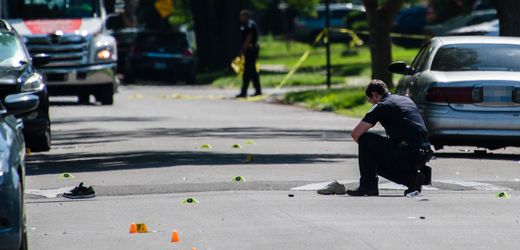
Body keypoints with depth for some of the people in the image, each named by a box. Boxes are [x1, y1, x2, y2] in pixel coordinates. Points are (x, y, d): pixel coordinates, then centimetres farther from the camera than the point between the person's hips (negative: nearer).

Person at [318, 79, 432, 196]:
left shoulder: (381, 106, -2)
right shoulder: (407, 100, 22)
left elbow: (356, 133, -6)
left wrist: (365, 145, 16)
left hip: (407, 154, -8)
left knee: (365, 139, 2)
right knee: (381, 163, 26)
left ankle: (368, 186, 2)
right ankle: (413, 177, 8)